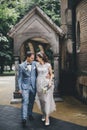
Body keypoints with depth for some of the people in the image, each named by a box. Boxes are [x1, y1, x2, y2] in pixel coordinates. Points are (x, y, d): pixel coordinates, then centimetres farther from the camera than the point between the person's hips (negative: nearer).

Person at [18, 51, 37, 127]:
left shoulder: (34, 63, 2)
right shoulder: (21, 66, -4)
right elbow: (20, 78, -1)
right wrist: (20, 88, -5)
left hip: (33, 86, 3)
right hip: (25, 86, -3)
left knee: (31, 102, 14)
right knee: (25, 102, -12)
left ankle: (30, 114, 33)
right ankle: (24, 118, -14)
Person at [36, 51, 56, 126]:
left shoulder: (48, 65, -4)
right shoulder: (37, 65, 4)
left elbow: (51, 74, 4)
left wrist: (50, 81, -10)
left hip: (47, 83, -3)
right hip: (39, 83, 3)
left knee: (47, 100, -6)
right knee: (41, 100, 9)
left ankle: (47, 118, -4)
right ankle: (44, 113, 29)